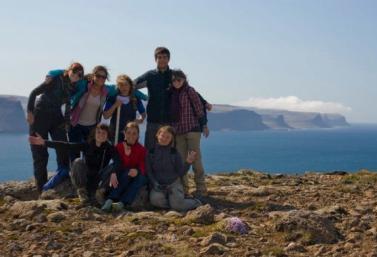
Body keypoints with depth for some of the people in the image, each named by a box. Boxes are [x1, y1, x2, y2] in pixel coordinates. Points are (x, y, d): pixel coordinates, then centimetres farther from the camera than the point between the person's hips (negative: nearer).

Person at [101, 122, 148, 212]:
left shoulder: (142, 150, -2)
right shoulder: (119, 147, 0)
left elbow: (143, 167, -17)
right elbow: (116, 163, -17)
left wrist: (137, 171, -41)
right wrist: (113, 173, -39)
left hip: (137, 176, 0)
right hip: (123, 176, 0)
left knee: (141, 177, -32)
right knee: (127, 172, -32)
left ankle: (122, 203, -48)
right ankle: (110, 200, -46)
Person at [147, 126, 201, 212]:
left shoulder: (174, 153, 1)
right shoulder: (151, 152, 1)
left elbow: (181, 173, 0)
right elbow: (148, 172, 3)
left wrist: (188, 162, -16)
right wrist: (155, 184, -12)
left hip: (173, 183, 0)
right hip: (158, 184, 0)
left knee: (177, 205, -26)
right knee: (155, 200, -34)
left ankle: (195, 203, 3)